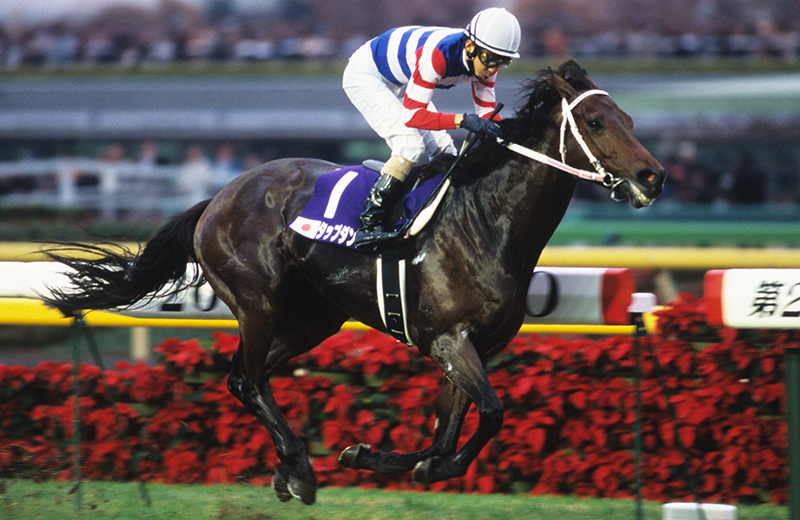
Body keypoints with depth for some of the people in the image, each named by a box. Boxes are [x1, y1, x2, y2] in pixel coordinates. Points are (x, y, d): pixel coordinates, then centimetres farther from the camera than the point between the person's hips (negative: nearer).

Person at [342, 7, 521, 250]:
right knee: (410, 145, -25)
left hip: (401, 82, 8)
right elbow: (412, 115, -39)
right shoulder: (437, 54, -40)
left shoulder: (483, 59, -17)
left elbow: (486, 111, -9)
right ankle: (368, 225, -24)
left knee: (444, 151, 1)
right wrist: (462, 120, -49)